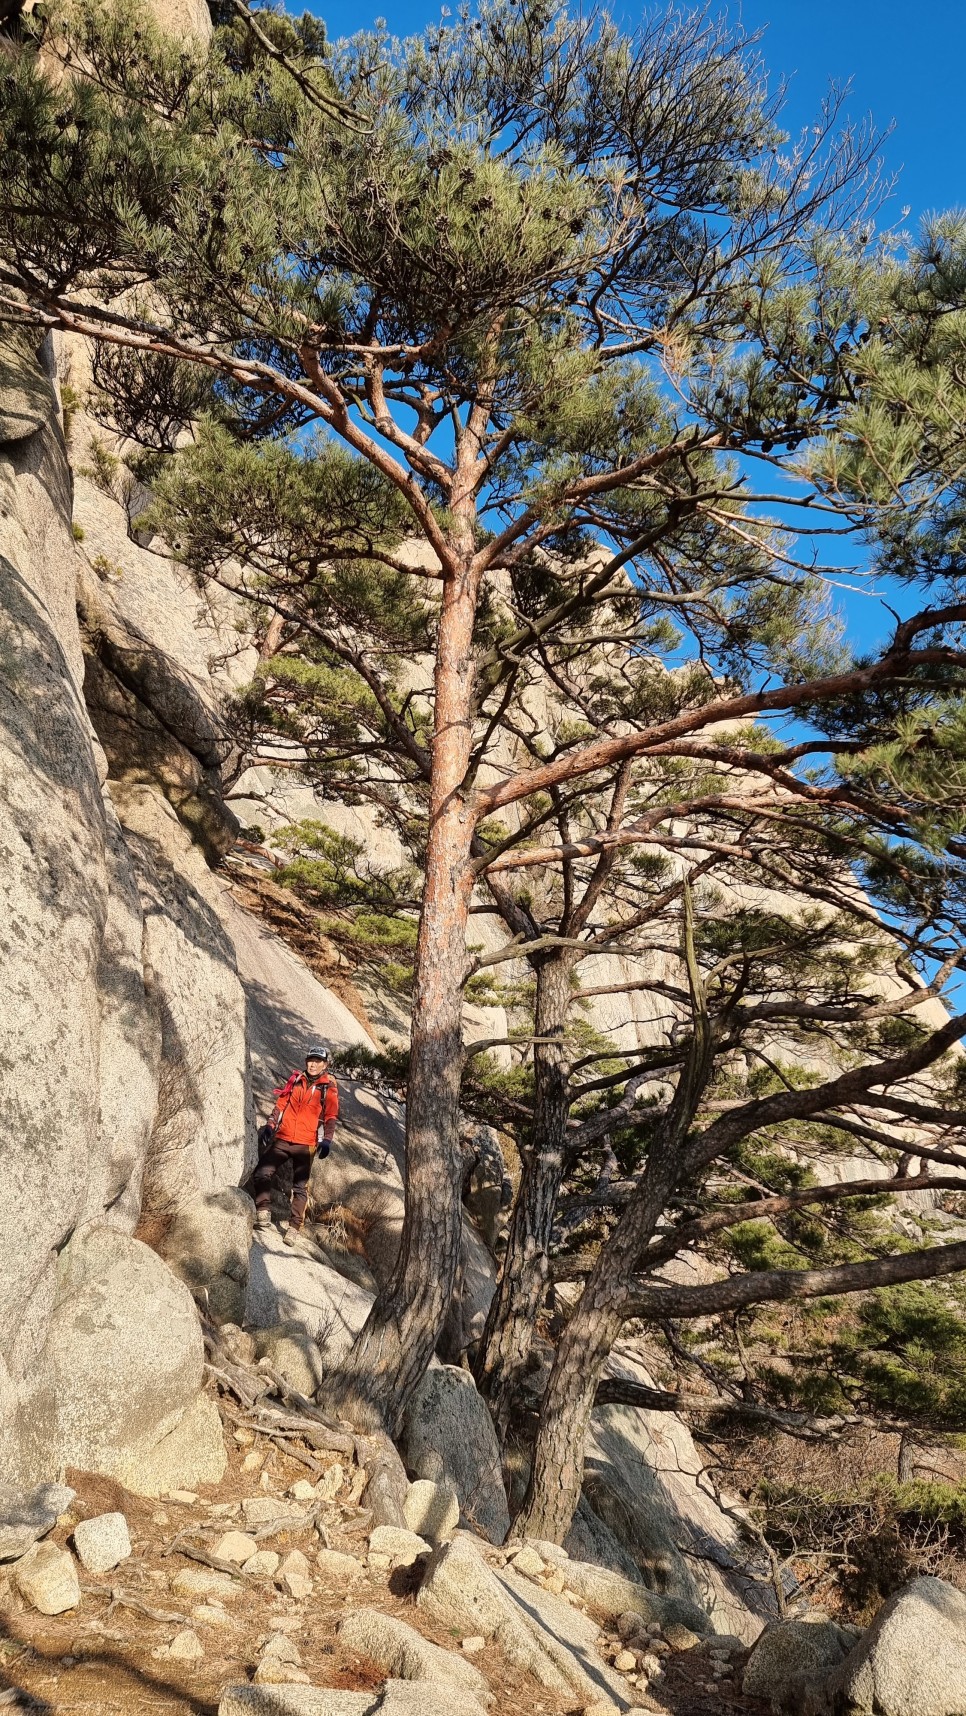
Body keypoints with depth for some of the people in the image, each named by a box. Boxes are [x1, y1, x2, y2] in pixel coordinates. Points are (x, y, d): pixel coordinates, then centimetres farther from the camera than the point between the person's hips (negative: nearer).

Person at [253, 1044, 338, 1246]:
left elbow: (331, 1117, 2)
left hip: (306, 1145, -2)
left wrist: (327, 1140, -8)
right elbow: (280, 1105, 15)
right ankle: (264, 1212, 1)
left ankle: (294, 1227, 5)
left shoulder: (329, 1088, 3)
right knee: (261, 1174, -11)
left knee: (300, 1187, -1)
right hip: (282, 1139, 3)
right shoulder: (295, 1081, 11)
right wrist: (270, 1125, 5)